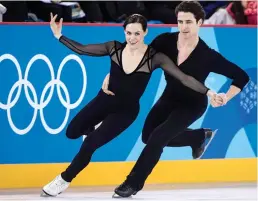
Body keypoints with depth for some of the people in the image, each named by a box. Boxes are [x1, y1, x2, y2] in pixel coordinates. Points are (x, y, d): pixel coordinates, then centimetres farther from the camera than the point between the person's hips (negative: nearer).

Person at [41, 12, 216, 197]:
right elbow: (82, 49, -1)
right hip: (105, 100, 3)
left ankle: (64, 180, 10)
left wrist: (207, 92, -29)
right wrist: (59, 36, -7)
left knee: (91, 143, -13)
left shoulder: (155, 57, -17)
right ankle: (96, 127, 33)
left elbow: (183, 77, -20)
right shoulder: (115, 48, -10)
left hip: (126, 109, -3)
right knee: (72, 132, -3)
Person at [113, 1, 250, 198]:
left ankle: (134, 183, -4)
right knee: (148, 137, 14)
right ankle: (199, 138, 34)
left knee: (157, 137, -20)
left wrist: (226, 97, -32)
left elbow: (242, 76, -20)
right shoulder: (165, 41, -20)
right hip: (169, 98, 5)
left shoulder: (208, 55, -28)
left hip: (192, 105, -5)